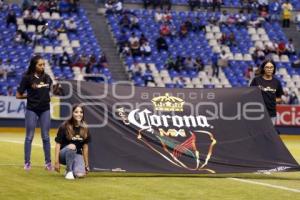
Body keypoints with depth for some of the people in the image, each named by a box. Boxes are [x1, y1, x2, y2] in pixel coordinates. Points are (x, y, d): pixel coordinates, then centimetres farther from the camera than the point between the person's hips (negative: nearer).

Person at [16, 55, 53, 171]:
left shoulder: (47, 78, 3)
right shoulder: (27, 78, -8)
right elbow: (18, 95, -5)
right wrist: (30, 96, -4)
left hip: (45, 110, 3)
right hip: (32, 110, -3)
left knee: (46, 137, 8)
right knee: (29, 137, 4)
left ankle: (48, 162, 15)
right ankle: (27, 163, 11)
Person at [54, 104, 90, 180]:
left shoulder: (84, 128, 1)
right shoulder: (64, 126, -10)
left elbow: (85, 146, 6)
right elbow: (58, 144, -10)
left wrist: (86, 164, 8)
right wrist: (57, 162, -15)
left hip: (77, 154, 3)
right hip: (64, 154, -3)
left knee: (80, 174, -25)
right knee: (71, 146, -37)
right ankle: (69, 171, -17)